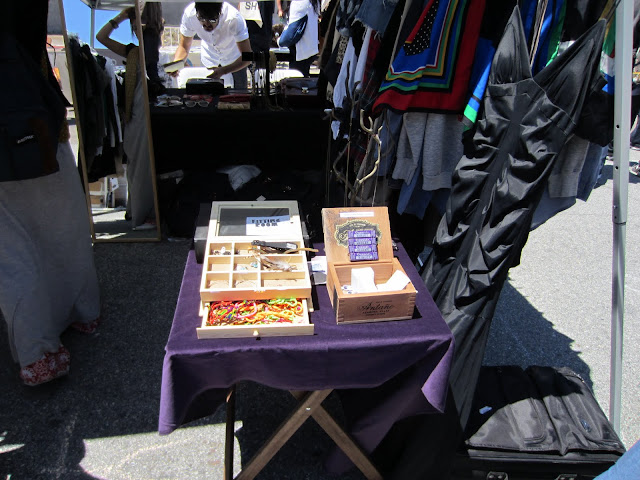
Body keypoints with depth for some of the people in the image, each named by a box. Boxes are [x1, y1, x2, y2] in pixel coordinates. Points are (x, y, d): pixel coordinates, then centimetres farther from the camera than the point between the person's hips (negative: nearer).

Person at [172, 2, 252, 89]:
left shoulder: (234, 19, -39)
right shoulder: (189, 14, -31)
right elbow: (184, 46, -15)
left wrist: (223, 71, -51)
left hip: (236, 60, -2)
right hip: (209, 61, 2)